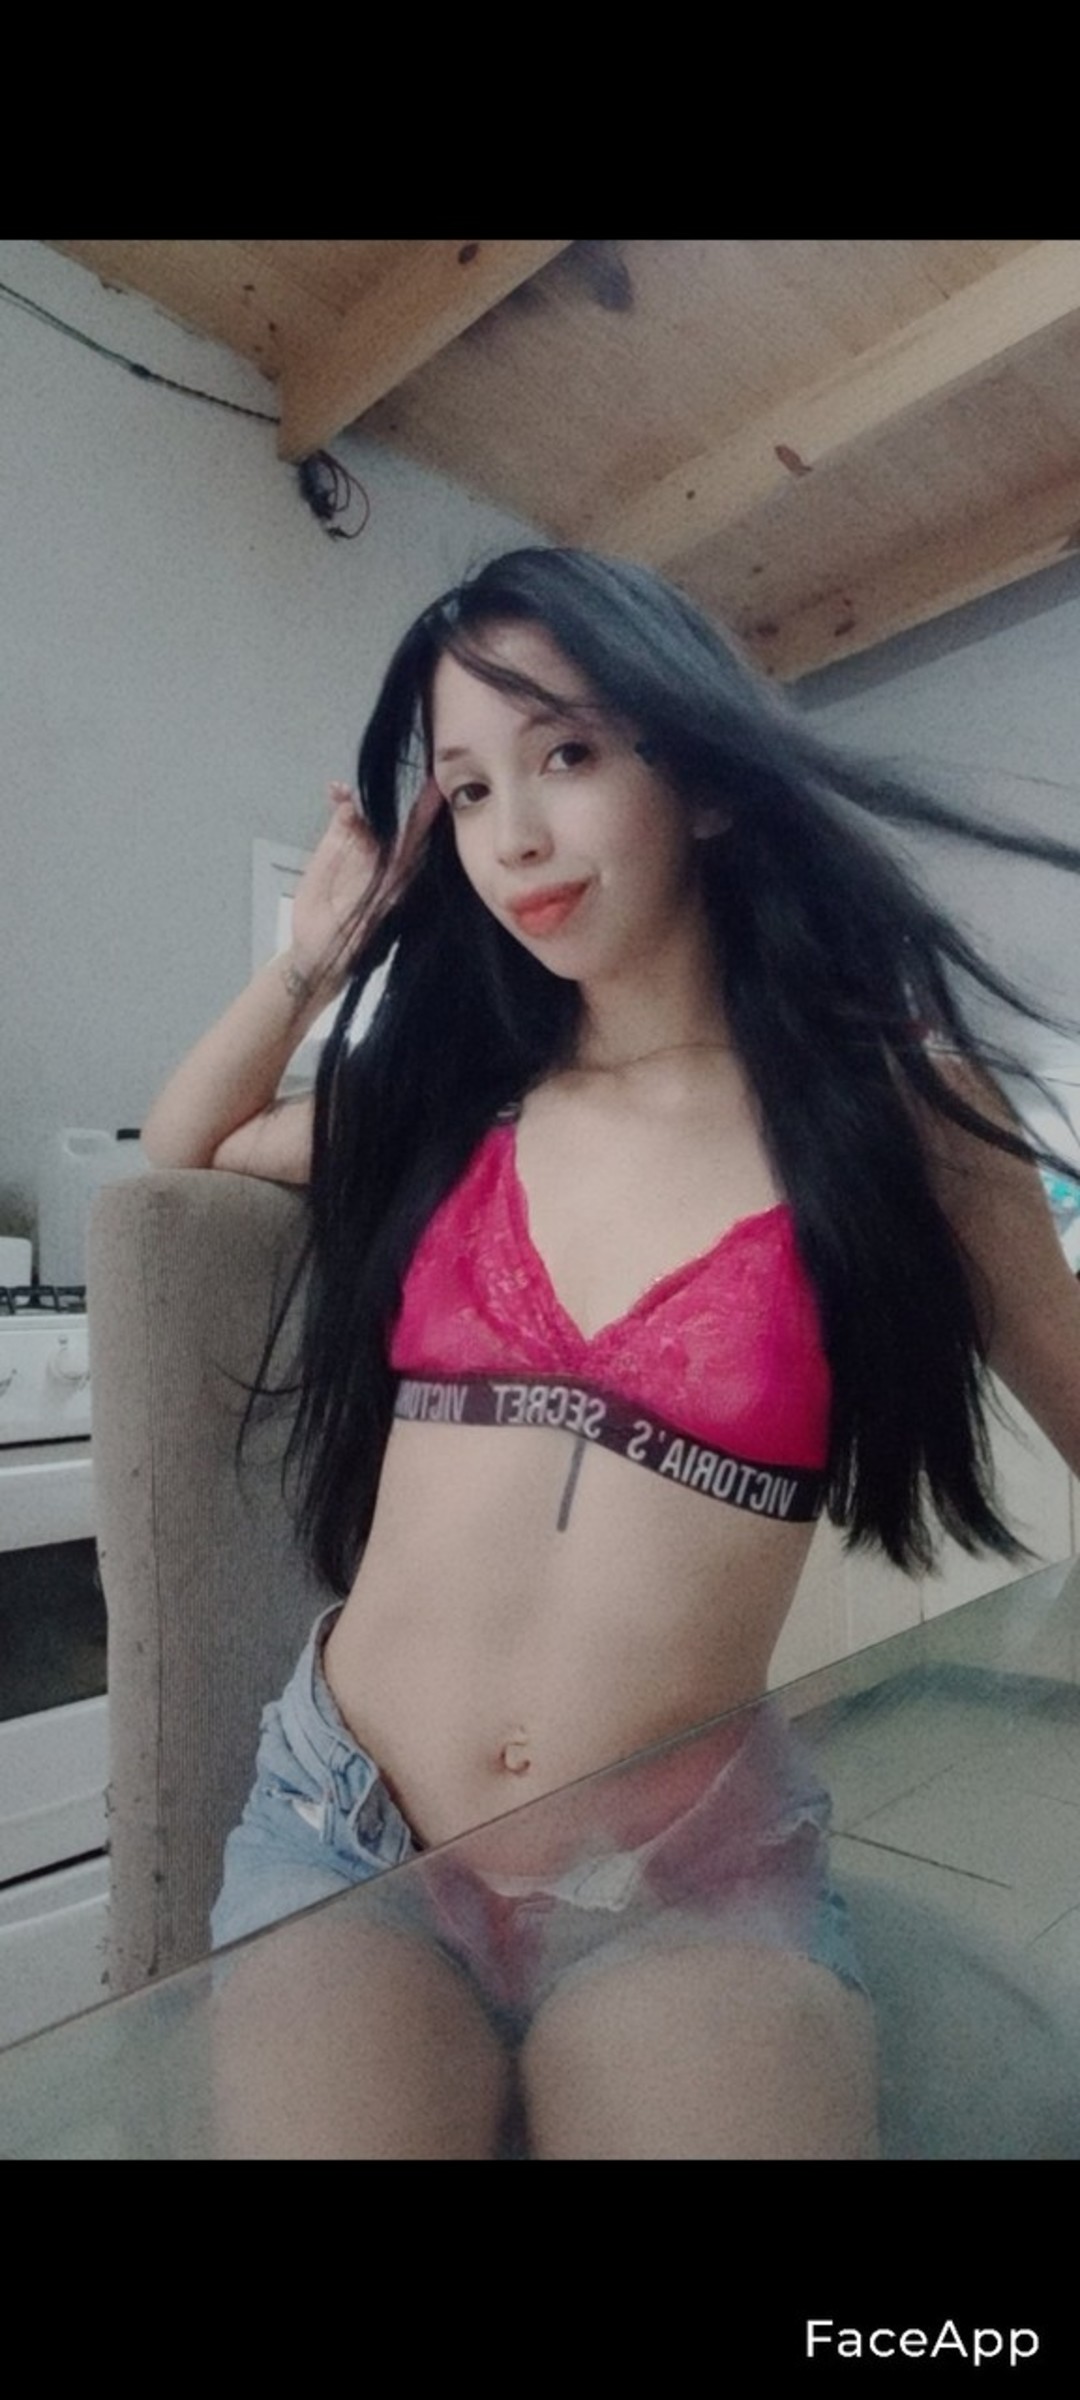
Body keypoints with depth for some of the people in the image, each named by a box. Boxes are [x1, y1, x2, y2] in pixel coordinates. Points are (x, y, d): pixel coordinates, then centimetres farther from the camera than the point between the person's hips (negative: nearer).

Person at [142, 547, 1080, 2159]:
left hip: (693, 1874, -1)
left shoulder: (889, 1093, -5)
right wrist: (319, 951, 7)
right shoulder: (438, 1097, 4)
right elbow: (178, 1153, 21)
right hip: (348, 1824, 3)